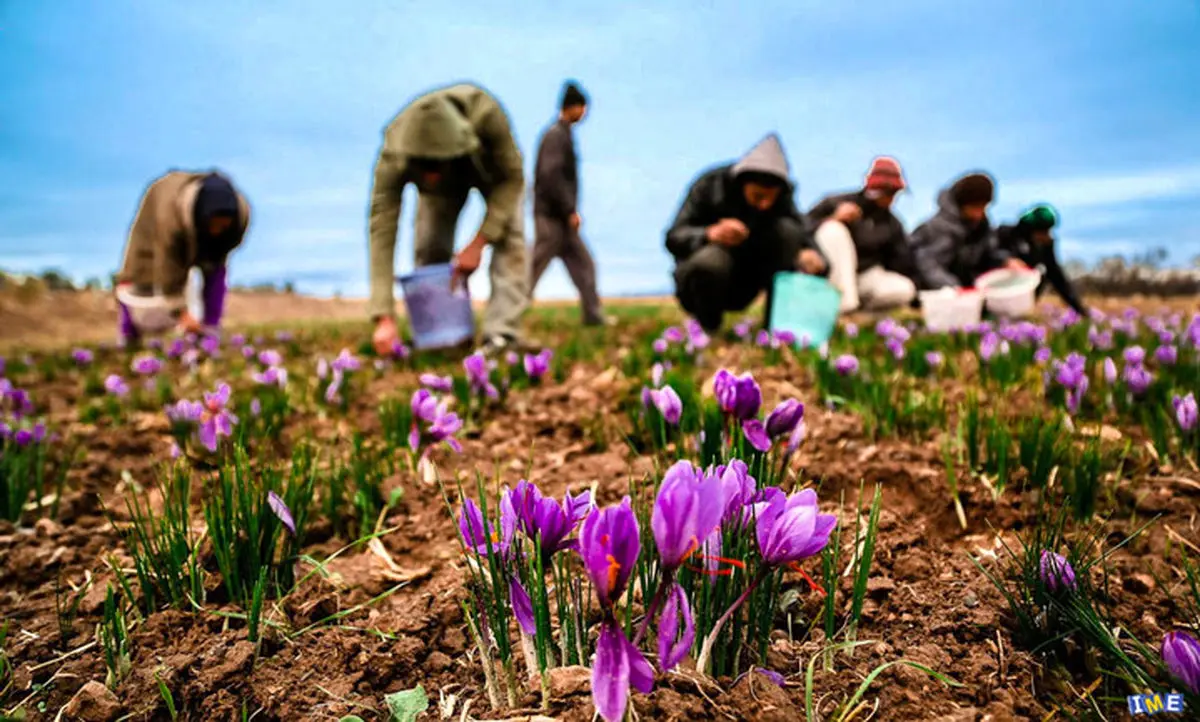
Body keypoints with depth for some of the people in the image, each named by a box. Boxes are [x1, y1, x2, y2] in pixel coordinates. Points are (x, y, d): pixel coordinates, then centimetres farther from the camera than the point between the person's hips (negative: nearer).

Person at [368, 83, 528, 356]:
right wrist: (384, 318, -44)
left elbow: (512, 177, -29)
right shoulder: (393, 157, -39)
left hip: (493, 166, -1)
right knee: (429, 249, -12)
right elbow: (382, 231, -38)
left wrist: (478, 243, -36)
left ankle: (501, 335, -24)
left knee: (508, 236, -23)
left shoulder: (486, 114, -44)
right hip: (444, 183, 2)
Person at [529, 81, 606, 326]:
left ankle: (594, 316, 13)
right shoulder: (556, 135, -12)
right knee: (535, 268, -4)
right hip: (551, 215, -10)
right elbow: (550, 175, -22)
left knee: (583, 264, 10)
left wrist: (569, 210, 15)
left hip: (559, 216, 10)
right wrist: (570, 211, -19)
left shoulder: (563, 134, 16)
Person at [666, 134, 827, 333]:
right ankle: (706, 329, -10)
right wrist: (710, 233, -43)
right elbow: (674, 238, -23)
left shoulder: (781, 196, -8)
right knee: (710, 260, -39)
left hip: (743, 285, 3)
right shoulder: (709, 185, -17)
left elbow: (804, 237, -17)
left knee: (787, 230, -19)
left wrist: (811, 255, -42)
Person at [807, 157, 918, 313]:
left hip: (866, 276, 3)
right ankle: (846, 302, -32)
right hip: (830, 277, -3)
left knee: (903, 289, -26)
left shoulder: (892, 224, 8)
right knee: (833, 229, -29)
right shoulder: (838, 203, -6)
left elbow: (904, 264, 6)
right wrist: (833, 218, -28)